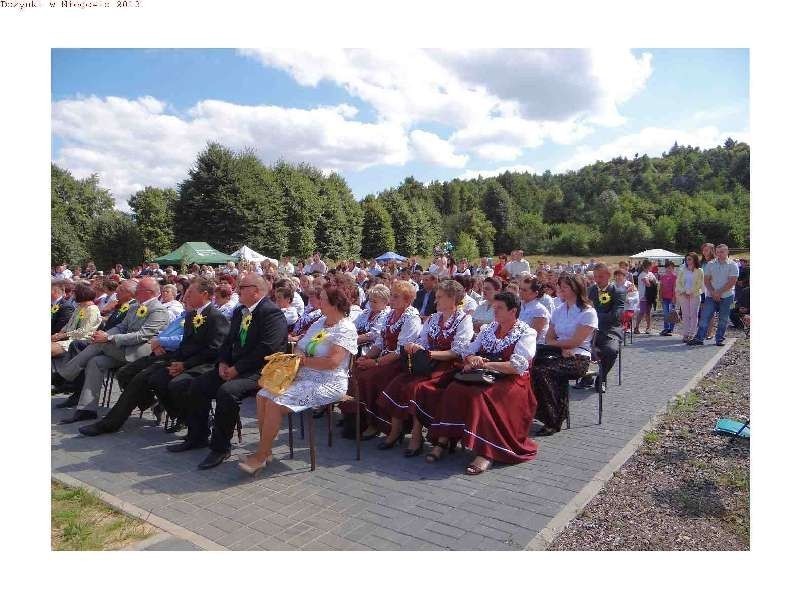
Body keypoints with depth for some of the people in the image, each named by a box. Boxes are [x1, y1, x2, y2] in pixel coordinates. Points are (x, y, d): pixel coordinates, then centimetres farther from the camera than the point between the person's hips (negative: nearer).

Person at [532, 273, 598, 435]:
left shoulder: (588, 312, -5)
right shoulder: (559, 311, 15)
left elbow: (574, 342, -12)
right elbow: (548, 338, 12)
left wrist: (555, 342, 1)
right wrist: (562, 347, -8)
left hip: (578, 359, -5)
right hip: (559, 355, 6)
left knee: (542, 371, -30)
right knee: (534, 366, -26)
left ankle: (553, 421, -18)